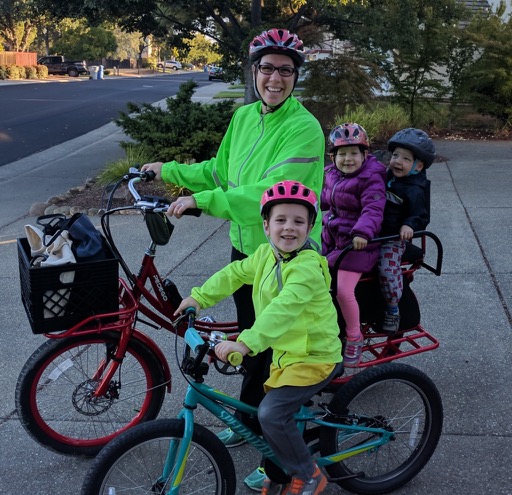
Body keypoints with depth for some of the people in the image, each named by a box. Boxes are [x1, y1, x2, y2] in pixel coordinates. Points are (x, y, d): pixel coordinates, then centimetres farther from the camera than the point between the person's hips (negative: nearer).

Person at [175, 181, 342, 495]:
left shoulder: (307, 267, -26)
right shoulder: (267, 254, 1)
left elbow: (283, 308, -39)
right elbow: (235, 273, 13)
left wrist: (245, 343, -49)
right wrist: (199, 297, 5)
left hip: (314, 356, -9)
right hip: (285, 351, 9)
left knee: (272, 413, -21)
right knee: (271, 412, 15)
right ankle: (278, 469, 40)